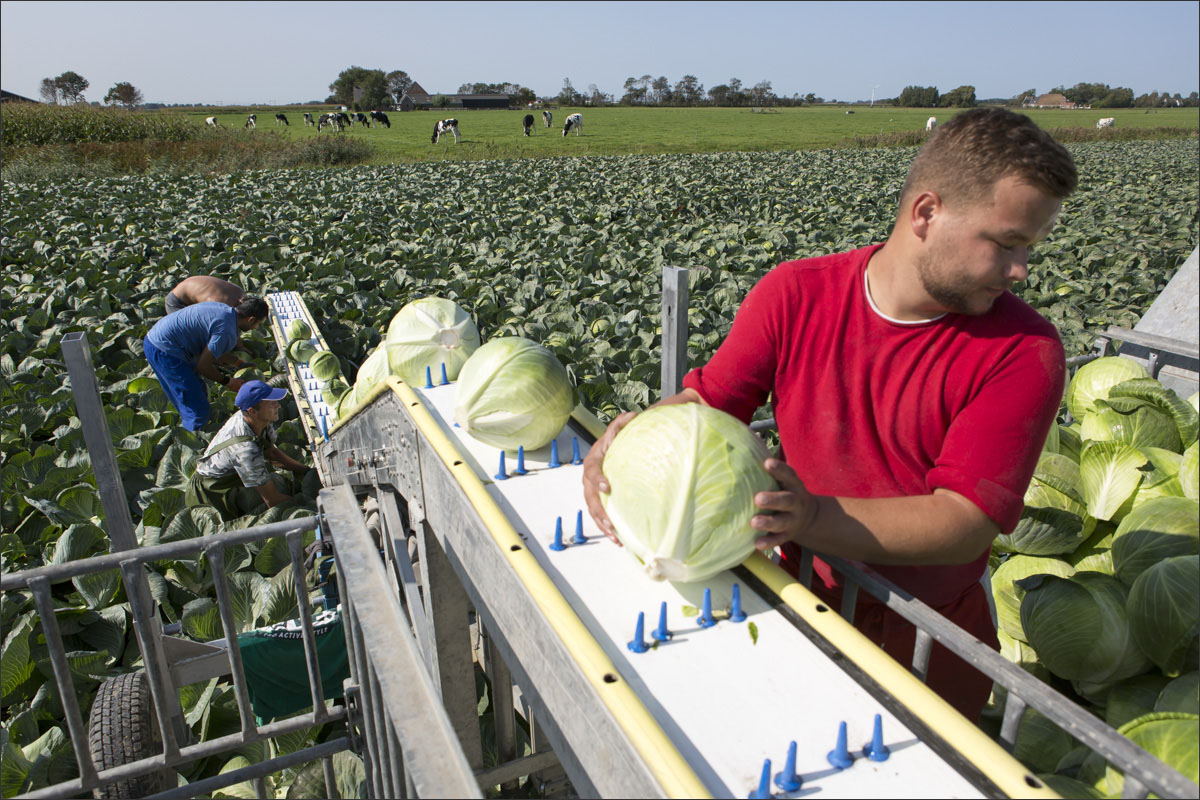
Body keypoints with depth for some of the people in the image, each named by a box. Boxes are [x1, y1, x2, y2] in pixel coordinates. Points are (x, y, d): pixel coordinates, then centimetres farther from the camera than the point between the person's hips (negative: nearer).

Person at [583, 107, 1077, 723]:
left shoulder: (1024, 353, -15)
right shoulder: (797, 294, -10)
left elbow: (966, 523, -22)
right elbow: (704, 402, -7)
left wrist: (809, 516, -37)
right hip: (801, 618, 1)